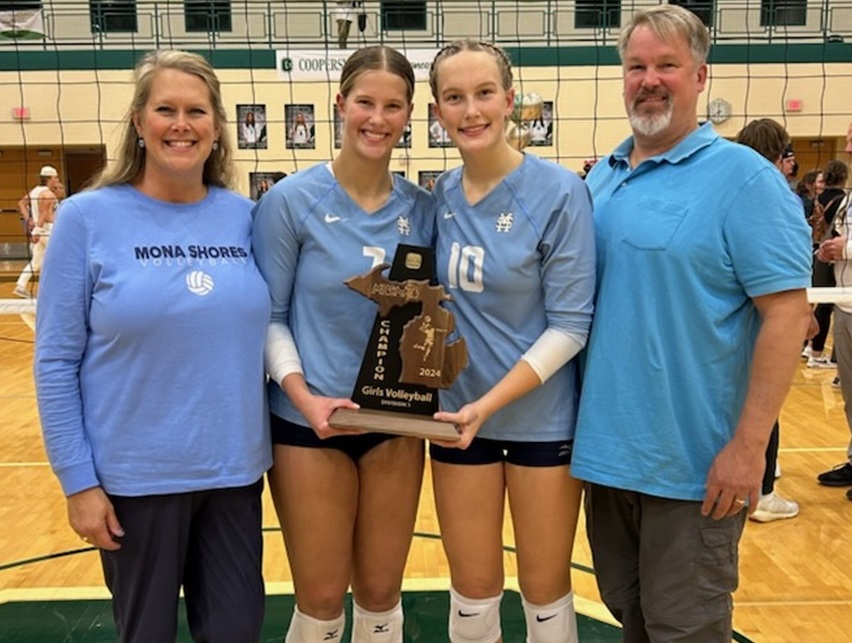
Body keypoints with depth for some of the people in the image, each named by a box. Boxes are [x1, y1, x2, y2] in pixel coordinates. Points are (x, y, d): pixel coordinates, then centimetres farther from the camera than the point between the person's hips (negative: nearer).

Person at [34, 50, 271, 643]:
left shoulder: (246, 216, 0)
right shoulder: (88, 217, -8)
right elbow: (56, 361, -7)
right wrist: (78, 481, -8)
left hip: (235, 468, 3)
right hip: (135, 475, -2)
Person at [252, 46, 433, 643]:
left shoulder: (421, 207, 1)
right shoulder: (291, 199, -9)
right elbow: (268, 316, -6)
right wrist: (302, 394, -19)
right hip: (310, 421, -3)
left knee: (381, 593, 17)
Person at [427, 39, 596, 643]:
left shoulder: (559, 192, -13)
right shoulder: (440, 195, 0)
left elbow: (570, 325, -14)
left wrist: (490, 403, -21)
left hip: (542, 417, -3)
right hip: (457, 415, 4)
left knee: (545, 587, 13)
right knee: (473, 588, 15)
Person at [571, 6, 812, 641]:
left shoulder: (743, 177, -11)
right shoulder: (601, 178, 9)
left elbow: (788, 313, -15)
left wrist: (749, 446, -19)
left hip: (692, 462, -6)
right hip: (607, 448, 6)